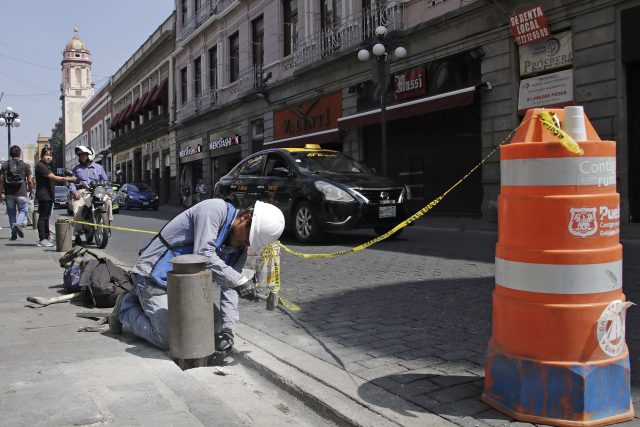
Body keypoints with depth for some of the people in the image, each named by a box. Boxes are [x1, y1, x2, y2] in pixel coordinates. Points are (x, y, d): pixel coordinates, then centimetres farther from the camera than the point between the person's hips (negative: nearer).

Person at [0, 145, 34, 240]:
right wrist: (30, 192, 10)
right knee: (23, 210, 10)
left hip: (9, 194, 2)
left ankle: (14, 234, 12)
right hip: (22, 193, -2)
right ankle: (18, 224, -19)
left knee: (11, 213, 11)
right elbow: (30, 181, -2)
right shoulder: (25, 166, 0)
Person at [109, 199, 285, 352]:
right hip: (155, 276, -9)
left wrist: (227, 329, -16)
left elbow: (229, 289, -3)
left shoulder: (239, 251, 3)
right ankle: (126, 307, 12)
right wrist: (240, 281, -33)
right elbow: (204, 254, -31)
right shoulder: (215, 209, -21)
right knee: (167, 340, -15)